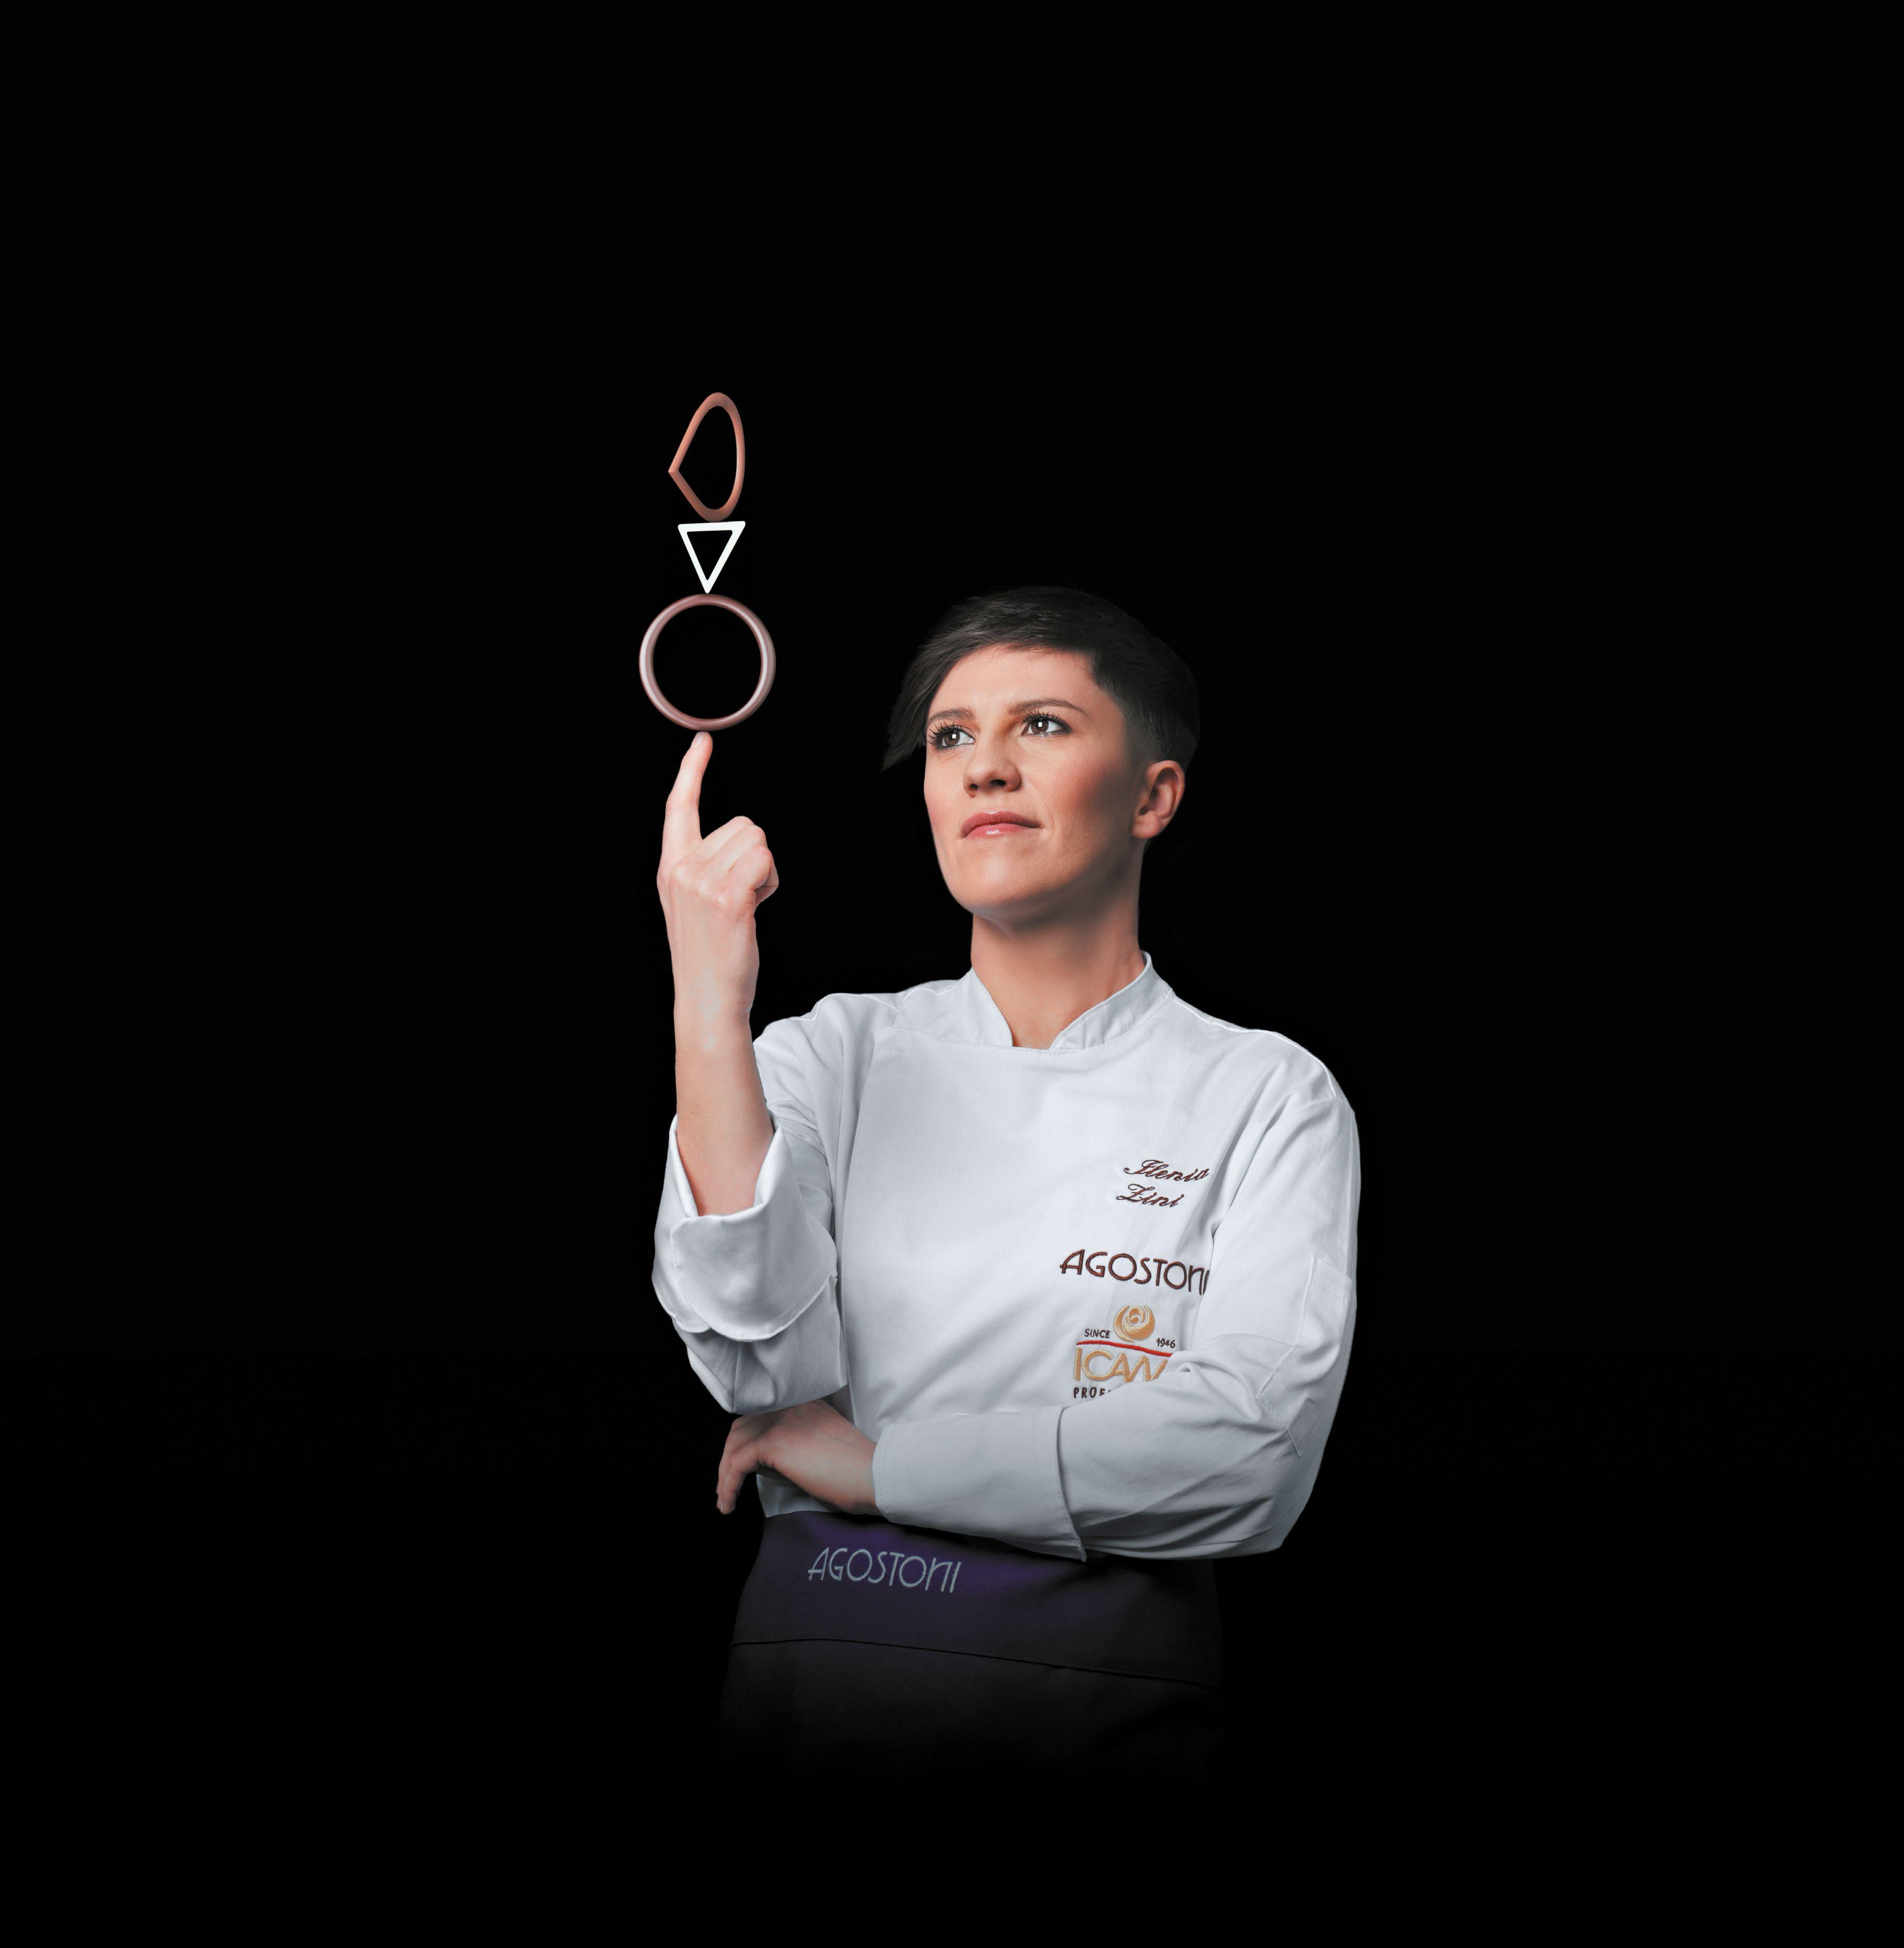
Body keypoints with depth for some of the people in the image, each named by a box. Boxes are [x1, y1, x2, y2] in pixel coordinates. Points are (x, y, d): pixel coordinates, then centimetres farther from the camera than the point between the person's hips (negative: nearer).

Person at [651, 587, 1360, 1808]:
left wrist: (875, 1465, -12)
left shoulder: (1266, 1097, -1)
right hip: (813, 1678, 2)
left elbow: (1251, 1453, -16)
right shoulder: (835, 1054, 5)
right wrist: (710, 1002, -20)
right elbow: (768, 1362, -13)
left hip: (1113, 1703, -1)